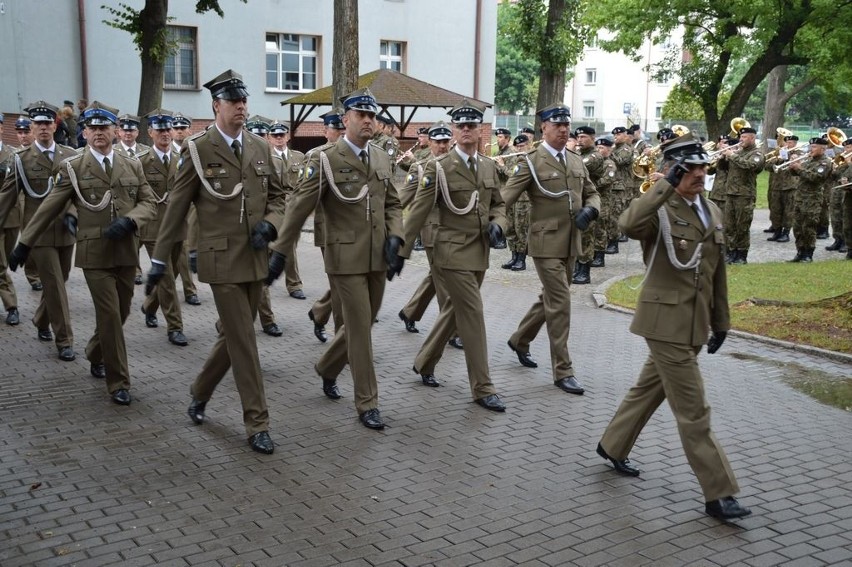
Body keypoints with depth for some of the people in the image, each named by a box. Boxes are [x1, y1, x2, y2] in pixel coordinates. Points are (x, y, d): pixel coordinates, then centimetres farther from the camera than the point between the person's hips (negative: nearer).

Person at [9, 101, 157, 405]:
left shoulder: (133, 165, 9)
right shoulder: (72, 167, 0)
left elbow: (149, 203, 6)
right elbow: (49, 208, 2)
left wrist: (129, 221, -14)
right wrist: (25, 242, 2)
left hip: (126, 251, 4)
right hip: (95, 253, -4)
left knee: (121, 312, 13)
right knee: (109, 315, -7)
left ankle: (95, 355, 40)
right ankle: (118, 382, 3)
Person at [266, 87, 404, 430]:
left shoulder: (382, 158, 10)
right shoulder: (325, 161, -8)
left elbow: (393, 204, 15)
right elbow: (298, 209, -8)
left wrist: (394, 238, -2)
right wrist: (280, 252, -9)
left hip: (378, 259, 6)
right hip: (346, 259, -6)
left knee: (362, 324, 16)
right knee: (360, 329, -3)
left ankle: (327, 368, 42)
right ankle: (367, 404, 8)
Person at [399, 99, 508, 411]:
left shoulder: (489, 166, 9)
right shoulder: (438, 167, -9)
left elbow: (498, 204, 19)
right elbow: (418, 211, -10)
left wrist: (497, 223, -3)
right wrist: (402, 251, -12)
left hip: (479, 253, 7)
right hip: (452, 253, -7)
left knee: (454, 311, 17)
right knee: (473, 314, -6)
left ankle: (424, 362, 37)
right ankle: (482, 388, 4)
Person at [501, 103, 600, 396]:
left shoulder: (577, 161, 12)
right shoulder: (531, 162, -7)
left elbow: (592, 193, 18)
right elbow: (506, 196, -13)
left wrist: (589, 210, -3)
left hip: (571, 243, 7)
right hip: (547, 242, -7)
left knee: (550, 299, 19)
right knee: (560, 304, -7)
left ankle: (519, 340, 41)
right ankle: (562, 370, 2)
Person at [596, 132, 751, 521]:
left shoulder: (712, 211, 12)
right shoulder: (658, 210, -11)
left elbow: (717, 271, 17)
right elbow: (628, 225, -37)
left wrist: (720, 321, 19)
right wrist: (667, 185, -33)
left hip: (695, 323, 8)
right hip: (666, 321, -8)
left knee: (650, 388, 21)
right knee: (693, 411, -3)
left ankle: (612, 446, 40)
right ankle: (718, 494, 5)